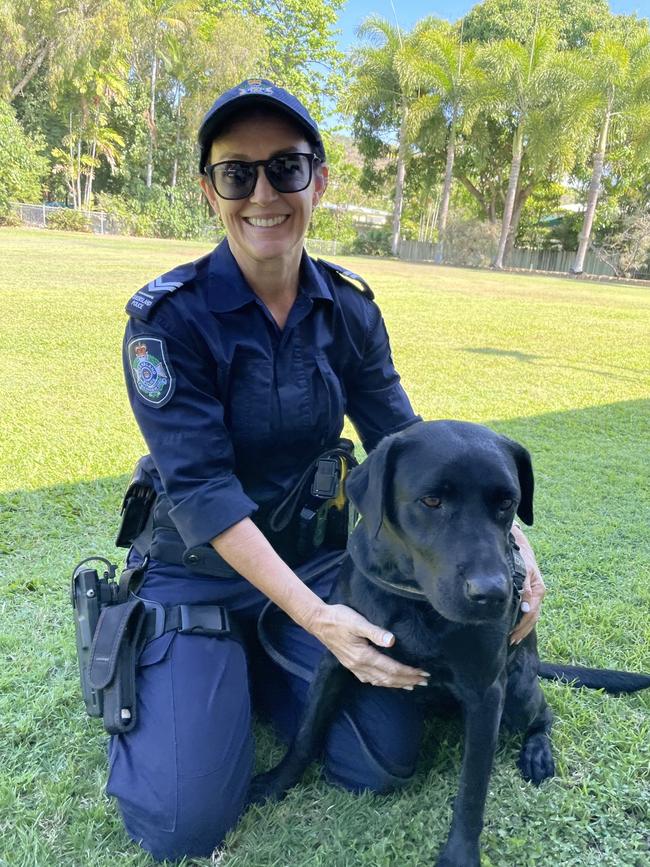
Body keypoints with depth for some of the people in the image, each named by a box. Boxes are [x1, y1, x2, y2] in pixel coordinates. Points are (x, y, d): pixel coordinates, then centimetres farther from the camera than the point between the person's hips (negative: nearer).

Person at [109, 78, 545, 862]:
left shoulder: (349, 311, -5)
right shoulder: (170, 317, -20)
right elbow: (200, 488, -24)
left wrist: (502, 534, -17)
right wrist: (315, 618, -29)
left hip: (312, 557, 4)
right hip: (199, 570, -3)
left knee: (386, 761, -2)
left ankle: (256, 663, 20)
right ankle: (152, 669, 18)